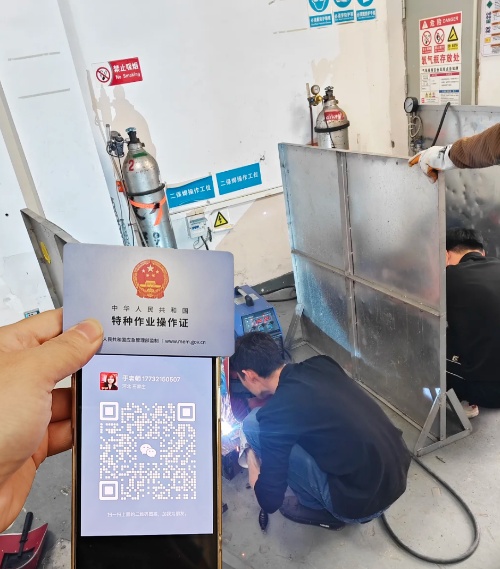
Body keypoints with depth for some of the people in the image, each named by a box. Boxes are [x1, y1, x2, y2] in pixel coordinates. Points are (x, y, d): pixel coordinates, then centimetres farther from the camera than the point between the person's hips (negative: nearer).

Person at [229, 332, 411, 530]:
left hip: (364, 501, -7)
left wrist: (253, 464, 12)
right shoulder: (321, 364, 1)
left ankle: (318, 507, 11)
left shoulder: (275, 414, -19)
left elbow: (270, 502, -9)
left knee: (253, 425, -8)